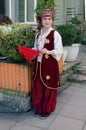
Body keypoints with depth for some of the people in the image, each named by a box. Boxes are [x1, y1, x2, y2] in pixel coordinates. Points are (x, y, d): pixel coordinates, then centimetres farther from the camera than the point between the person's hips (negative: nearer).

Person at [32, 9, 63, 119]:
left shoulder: (55, 34, -8)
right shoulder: (38, 34, 11)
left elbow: (59, 51, -12)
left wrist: (49, 52, -29)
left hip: (50, 66, -5)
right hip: (38, 65, 6)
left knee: (48, 88, 5)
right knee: (37, 87, 12)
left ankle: (47, 109, 23)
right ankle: (38, 107, 30)